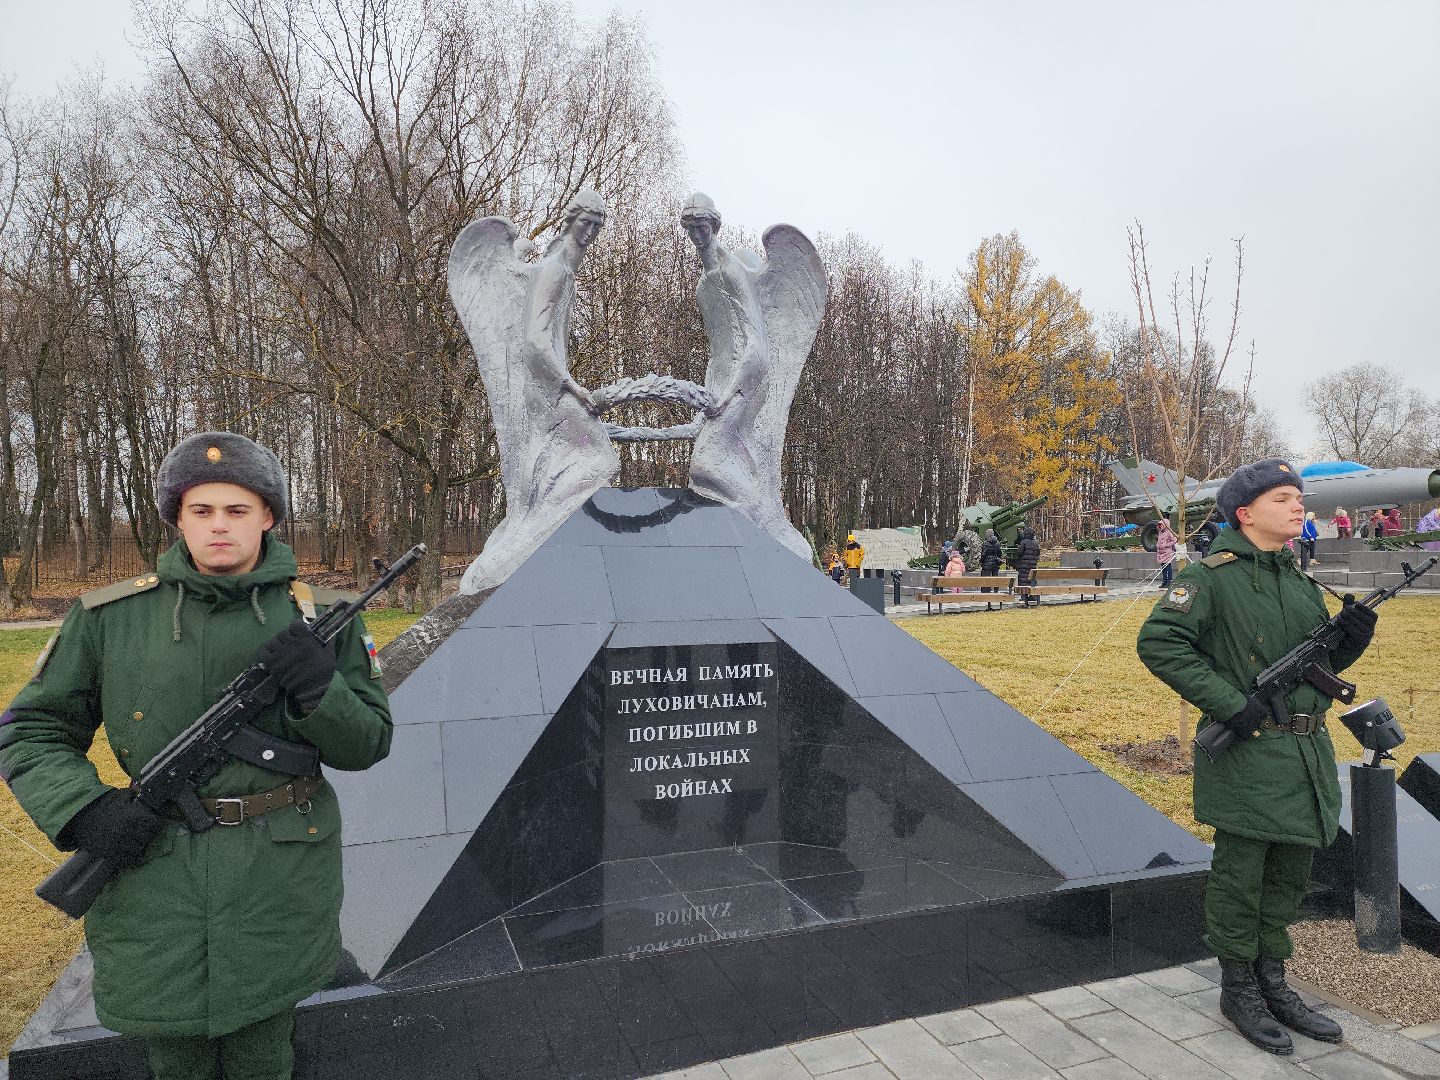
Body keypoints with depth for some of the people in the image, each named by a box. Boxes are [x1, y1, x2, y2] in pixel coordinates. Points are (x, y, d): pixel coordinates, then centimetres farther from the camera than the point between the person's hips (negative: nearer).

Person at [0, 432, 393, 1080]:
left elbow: (368, 745, 2)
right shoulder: (109, 617, 0)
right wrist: (81, 809, -10)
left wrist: (319, 689, -18)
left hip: (279, 887, 0)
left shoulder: (318, 616, -1)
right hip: (155, 887, 1)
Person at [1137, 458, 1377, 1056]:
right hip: (1247, 757, -7)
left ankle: (1273, 983, 34)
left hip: (1308, 756, 8)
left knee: (1288, 876, 17)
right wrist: (1228, 702, -21)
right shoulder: (1211, 575, -11)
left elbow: (1321, 666, 20)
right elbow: (1158, 642, -18)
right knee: (1239, 876, 5)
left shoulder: (1302, 583, 14)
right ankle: (1238, 988, 23)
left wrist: (1349, 639, -2)